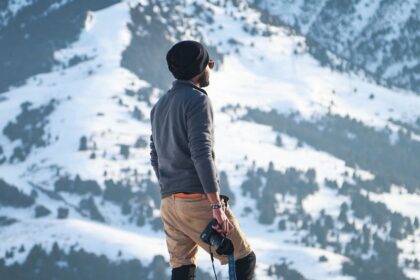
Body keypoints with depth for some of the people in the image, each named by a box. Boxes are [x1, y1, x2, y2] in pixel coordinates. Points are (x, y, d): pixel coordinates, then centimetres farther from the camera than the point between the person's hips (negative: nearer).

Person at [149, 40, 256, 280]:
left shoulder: (160, 106, 18)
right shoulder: (197, 100, -9)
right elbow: (201, 153, -19)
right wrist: (217, 206, -22)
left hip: (169, 202, 8)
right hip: (198, 198, -8)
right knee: (244, 259, 1)